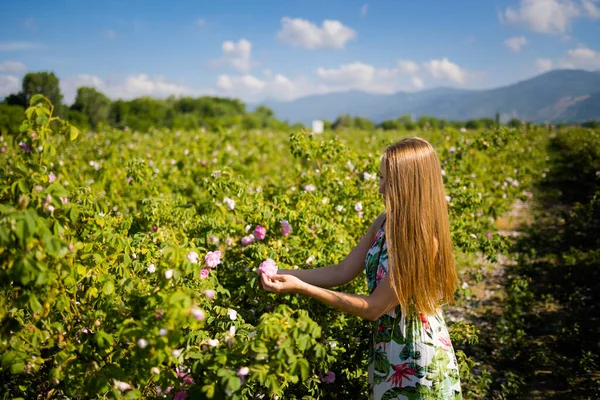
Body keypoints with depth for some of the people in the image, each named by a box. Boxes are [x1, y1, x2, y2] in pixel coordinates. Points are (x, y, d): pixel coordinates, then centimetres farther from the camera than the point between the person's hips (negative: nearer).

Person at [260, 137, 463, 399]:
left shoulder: (425, 241, -26)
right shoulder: (385, 223, -3)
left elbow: (373, 308, -23)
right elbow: (342, 272, 1)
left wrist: (302, 288, -26)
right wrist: (283, 274, -9)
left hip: (419, 359, -7)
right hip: (385, 352, 7)